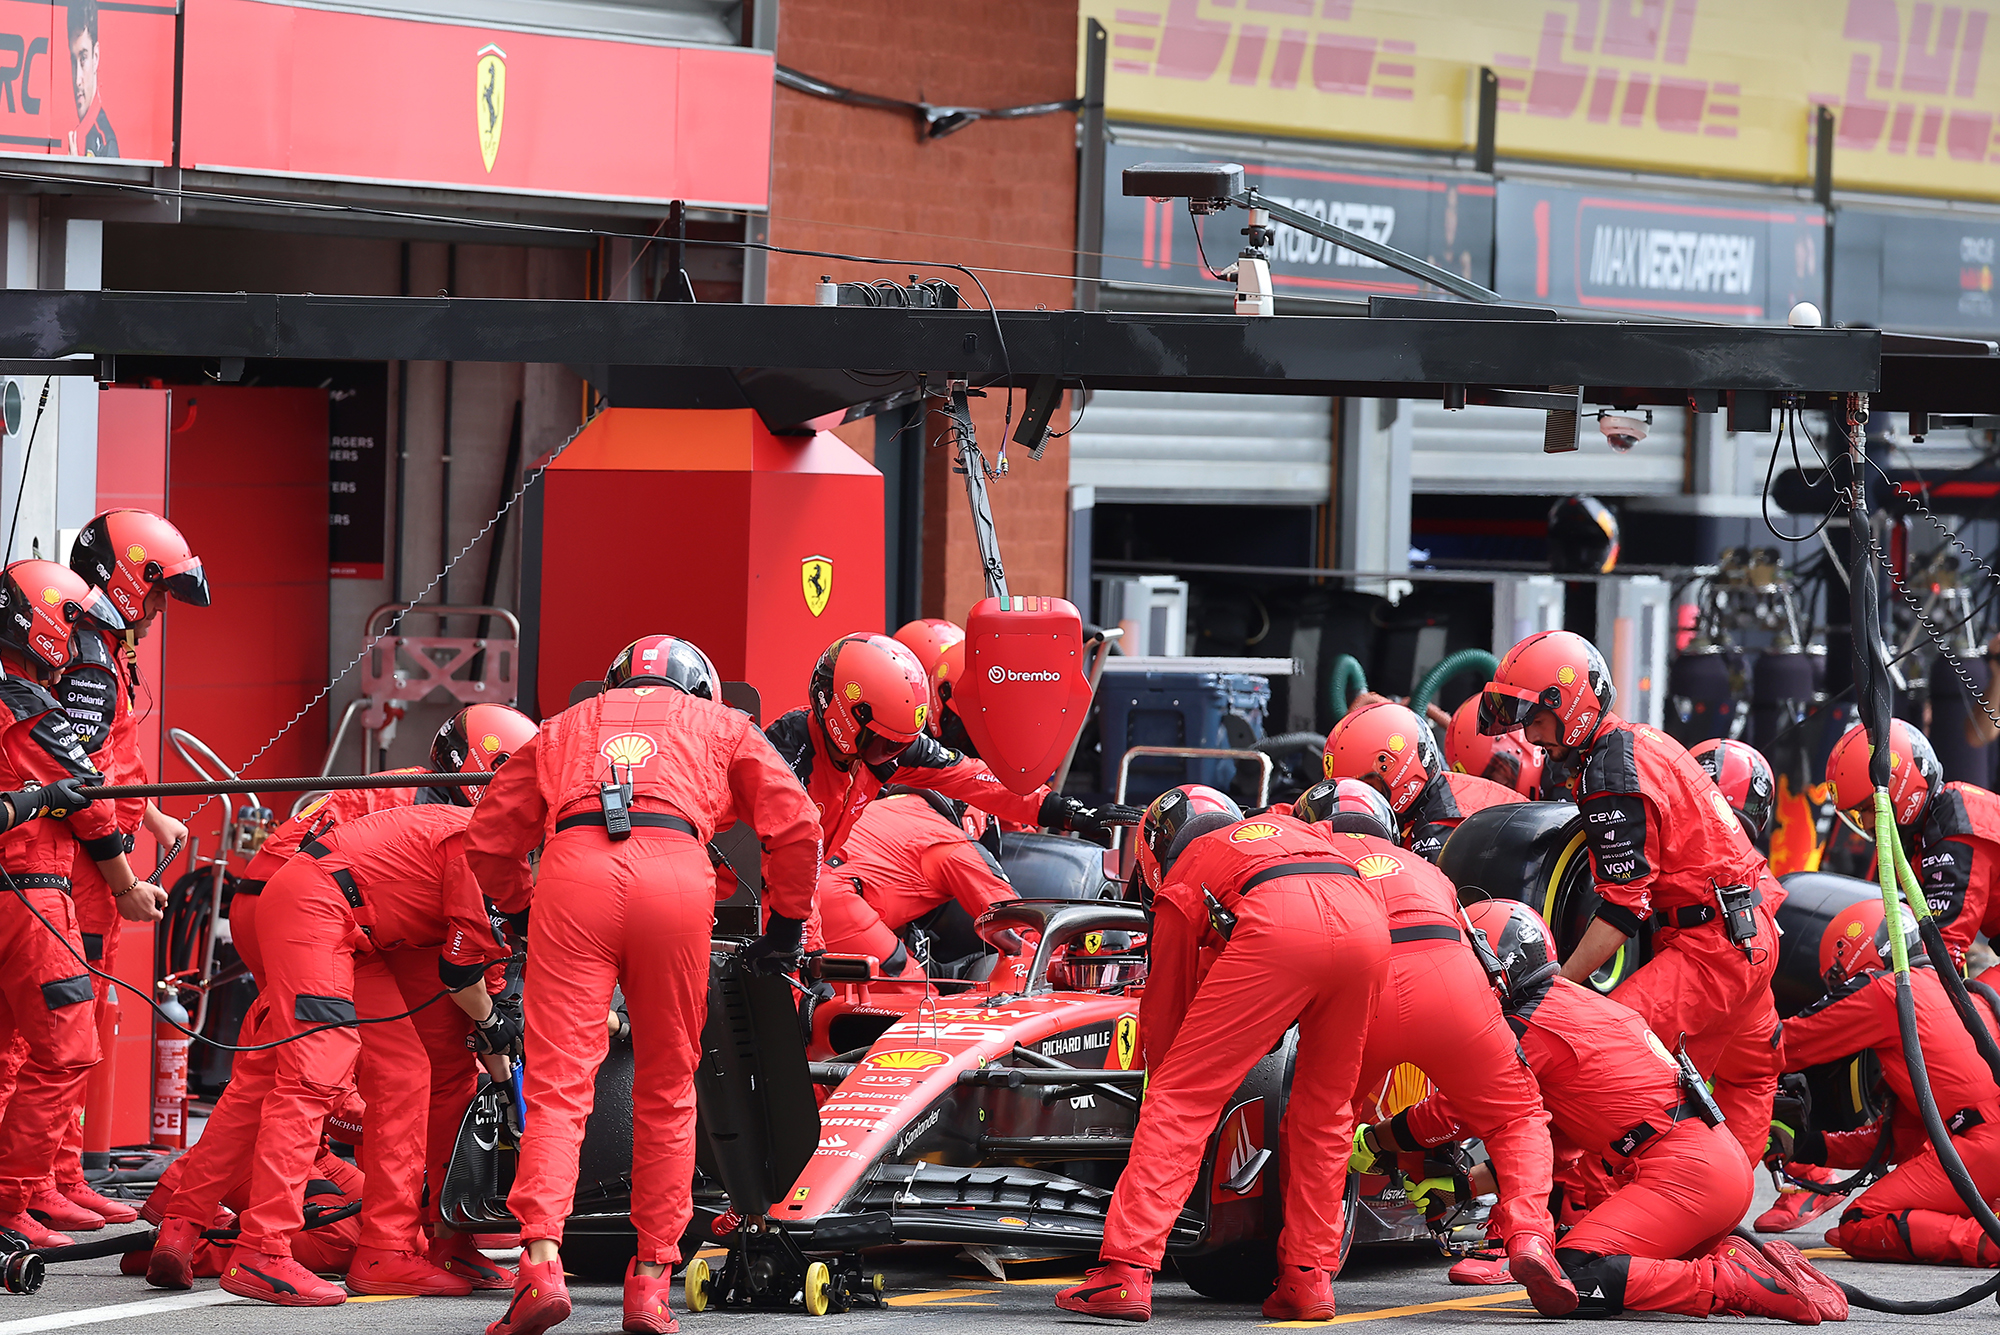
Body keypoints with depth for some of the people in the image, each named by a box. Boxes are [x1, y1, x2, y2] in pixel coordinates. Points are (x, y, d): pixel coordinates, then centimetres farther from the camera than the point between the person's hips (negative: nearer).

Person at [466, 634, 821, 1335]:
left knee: (559, 1084, -4)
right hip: (677, 877, 0)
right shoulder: (720, 724, 31)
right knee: (666, 1090, 12)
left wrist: (523, 911, 40)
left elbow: (490, 836, 28)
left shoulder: (564, 726, 34)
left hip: (573, 875, 0)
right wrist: (785, 927, 28)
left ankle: (541, 1258, -24)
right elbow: (795, 824, 19)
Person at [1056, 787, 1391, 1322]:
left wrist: (1166, 1087, 48)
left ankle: (1126, 1273, -5)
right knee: (1324, 1113, 21)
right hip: (1369, 925, 4)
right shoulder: (1283, 824, 42)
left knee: (1180, 1101, 3)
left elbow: (1163, 1012, 31)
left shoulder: (1180, 883, 29)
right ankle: (1308, 1278, 17)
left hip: (1278, 927, -4)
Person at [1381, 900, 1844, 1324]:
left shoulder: (1532, 1027, -7)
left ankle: (1735, 1284, -22)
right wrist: (1466, 1184, 30)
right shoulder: (1576, 1002, 23)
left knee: (1578, 1279, -17)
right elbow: (1557, 1137, 30)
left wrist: (1371, 1139, 15)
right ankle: (1741, 1261, 4)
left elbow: (1450, 1114, -1)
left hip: (1685, 1171, -10)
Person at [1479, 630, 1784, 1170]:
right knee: (1746, 1074, 22)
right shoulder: (1637, 742, 12)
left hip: (1713, 946, -12)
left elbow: (1624, 908, -21)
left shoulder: (1614, 779, -18)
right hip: (1753, 935, 12)